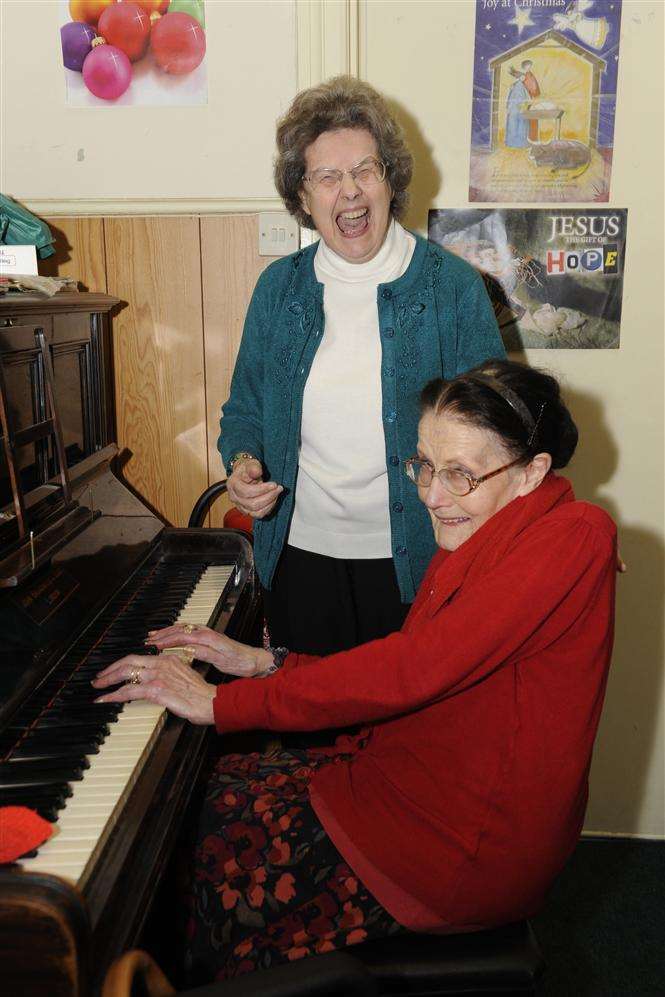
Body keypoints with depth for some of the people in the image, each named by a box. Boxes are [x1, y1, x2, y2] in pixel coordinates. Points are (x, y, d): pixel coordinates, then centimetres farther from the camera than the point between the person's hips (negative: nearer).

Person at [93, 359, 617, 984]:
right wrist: (262, 663, -1)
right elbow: (414, 674, 6)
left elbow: (412, 670, -30)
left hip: (475, 852, -8)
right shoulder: (479, 539, 6)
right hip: (415, 772, 8)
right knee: (221, 785, 7)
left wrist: (220, 703, -26)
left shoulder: (573, 536, -22)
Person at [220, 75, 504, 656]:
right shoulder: (277, 287, 4)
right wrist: (242, 462, -8)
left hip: (416, 563, -2)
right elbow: (245, 406, 12)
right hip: (300, 557, 3)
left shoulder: (453, 286, -6)